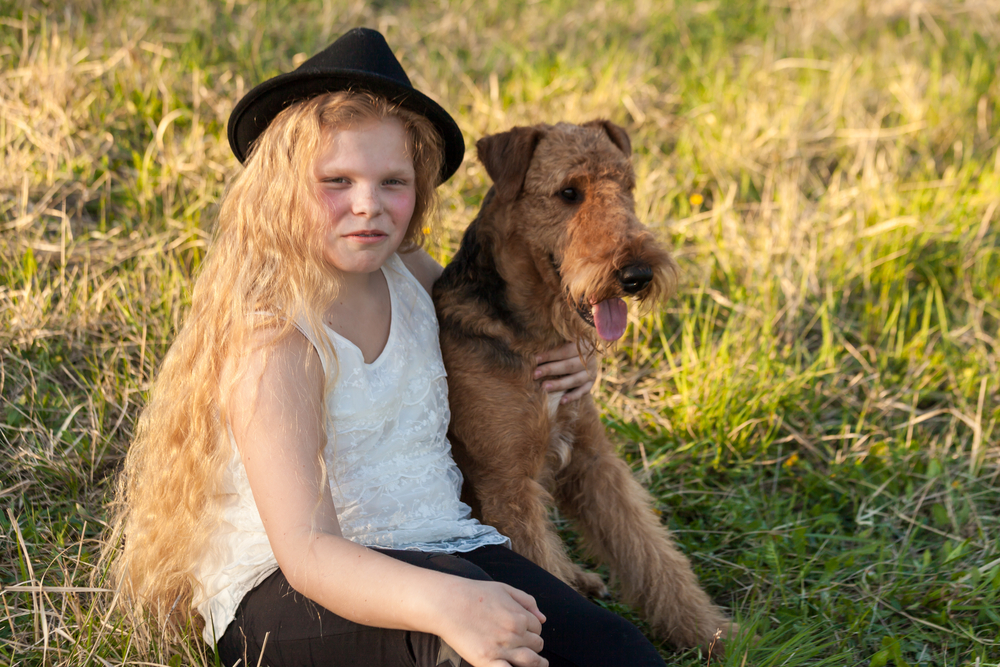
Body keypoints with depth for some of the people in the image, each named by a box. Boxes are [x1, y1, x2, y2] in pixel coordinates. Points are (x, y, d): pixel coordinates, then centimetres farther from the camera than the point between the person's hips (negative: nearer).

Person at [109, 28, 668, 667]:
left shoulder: (411, 273, 4)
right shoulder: (271, 342, -17)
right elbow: (304, 551, -27)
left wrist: (552, 362, 8)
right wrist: (443, 602, -45)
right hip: (282, 590, -5)